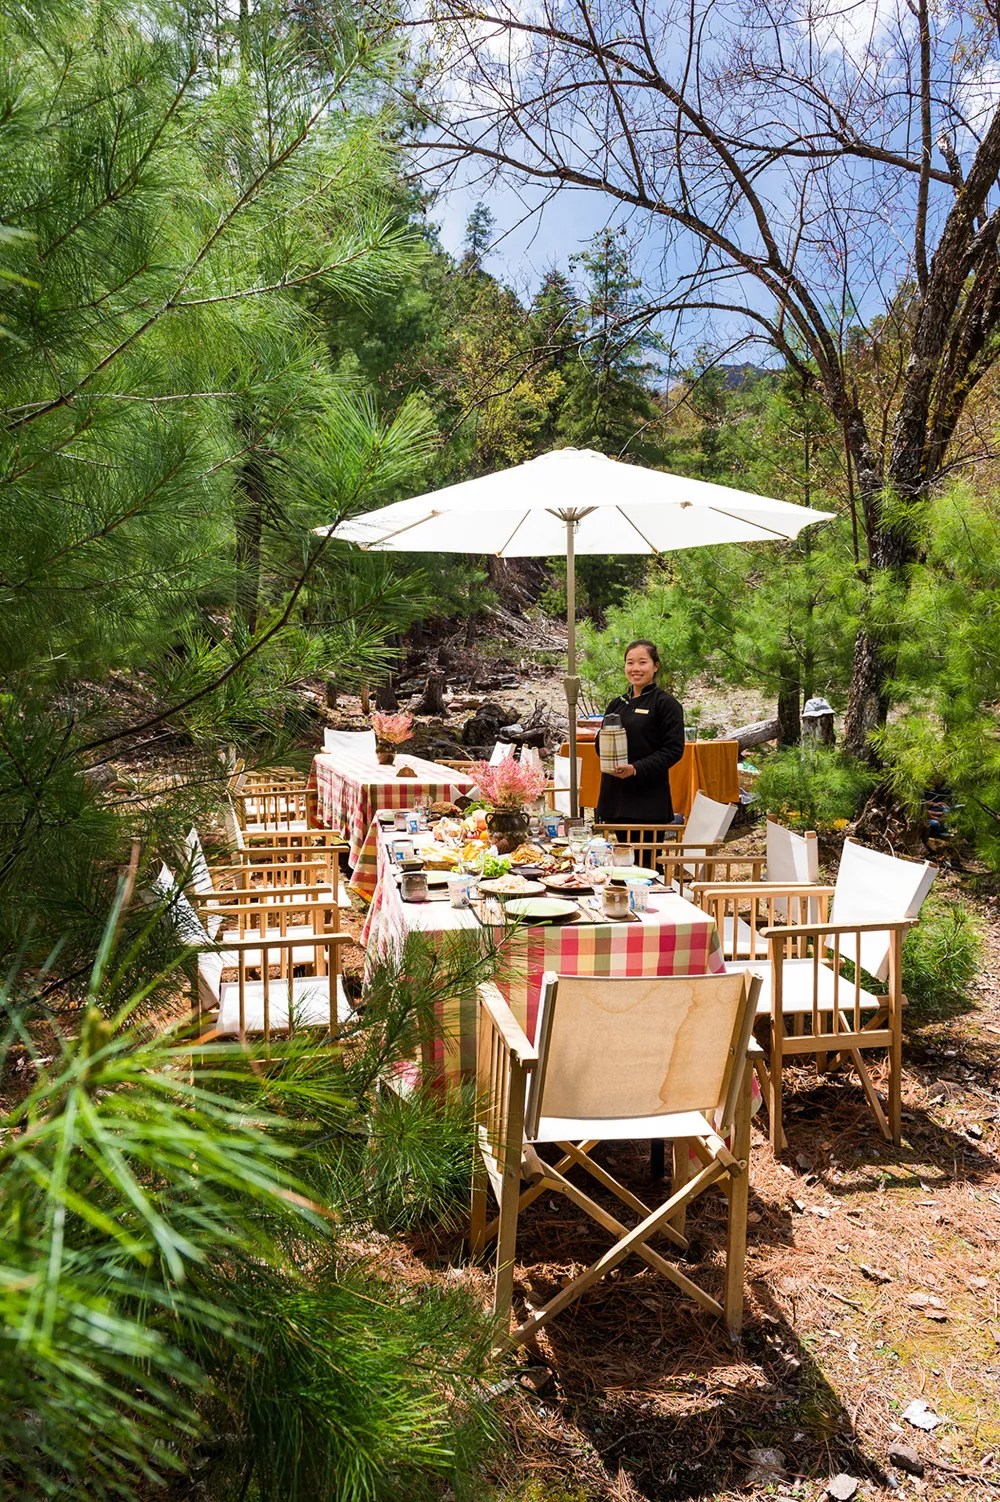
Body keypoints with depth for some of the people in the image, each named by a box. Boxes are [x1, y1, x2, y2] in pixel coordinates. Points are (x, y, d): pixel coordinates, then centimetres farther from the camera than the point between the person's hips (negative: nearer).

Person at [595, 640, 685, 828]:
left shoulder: (666, 703, -3)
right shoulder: (617, 704, 15)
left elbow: (674, 749, -10)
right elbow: (601, 750, 20)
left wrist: (637, 768, -20)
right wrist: (601, 740, -4)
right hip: (616, 794, 6)